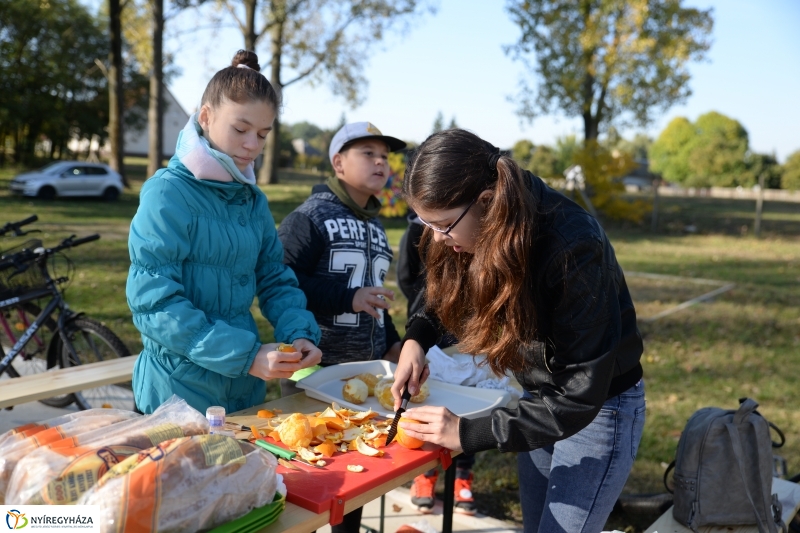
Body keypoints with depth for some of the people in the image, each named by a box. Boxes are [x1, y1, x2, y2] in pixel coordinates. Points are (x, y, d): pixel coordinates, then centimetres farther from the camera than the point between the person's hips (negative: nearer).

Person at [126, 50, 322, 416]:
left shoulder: (253, 199, 5)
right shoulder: (168, 194, -15)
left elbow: (275, 280, 9)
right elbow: (153, 303, -20)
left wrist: (300, 335, -11)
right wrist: (246, 355, -24)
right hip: (179, 391, -6)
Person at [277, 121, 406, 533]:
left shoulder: (375, 225, 13)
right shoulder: (310, 217, -10)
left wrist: (391, 341, 11)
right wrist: (346, 299, -22)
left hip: (367, 369, 7)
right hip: (315, 369, -7)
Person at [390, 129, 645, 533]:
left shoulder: (573, 248, -34)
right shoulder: (483, 229, -13)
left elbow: (581, 396, -30)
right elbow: (445, 290, 8)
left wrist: (469, 433, -29)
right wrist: (416, 338, -12)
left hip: (600, 408, -6)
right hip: (540, 398, 7)